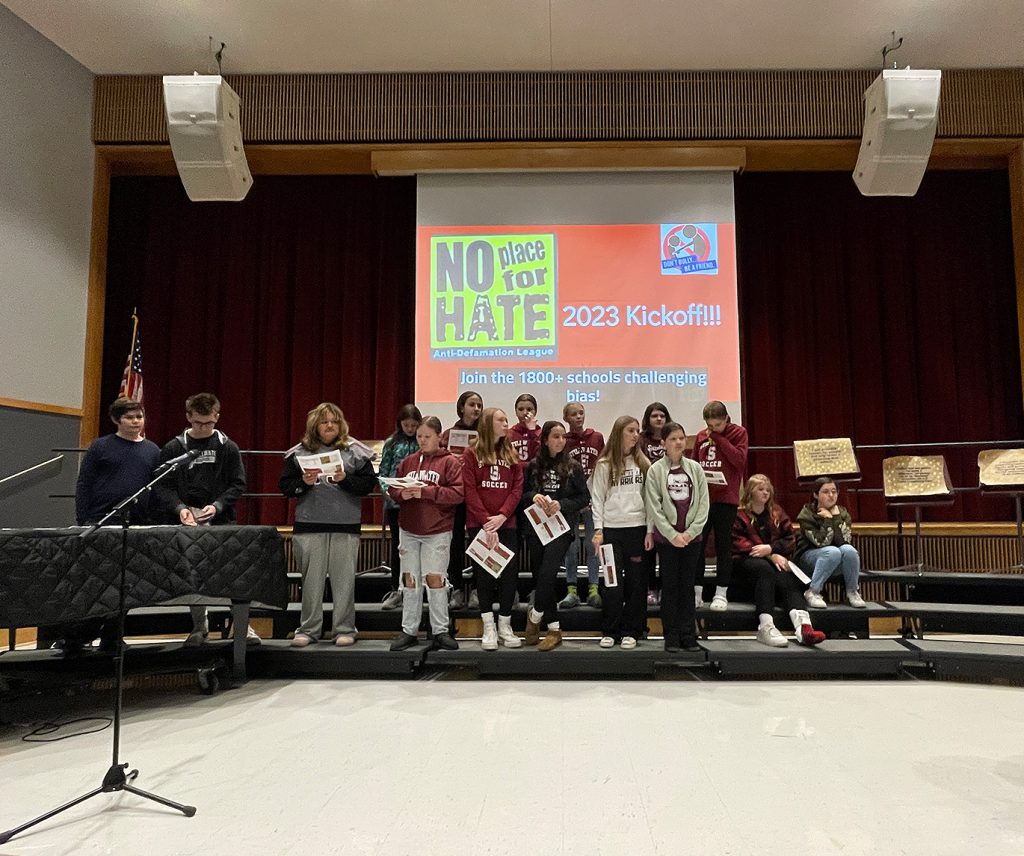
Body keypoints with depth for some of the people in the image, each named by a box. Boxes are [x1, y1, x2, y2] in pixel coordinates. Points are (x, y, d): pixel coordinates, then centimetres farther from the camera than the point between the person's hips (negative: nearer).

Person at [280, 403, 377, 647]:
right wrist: (303, 482, -11)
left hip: (346, 526, -1)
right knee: (311, 579, 7)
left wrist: (345, 479, -14)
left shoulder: (354, 452, 5)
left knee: (344, 578, 3)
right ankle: (308, 630, 19)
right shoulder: (299, 452, 8)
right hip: (309, 525, 1)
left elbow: (369, 482, 0)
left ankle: (344, 629, 13)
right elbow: (285, 485, 7)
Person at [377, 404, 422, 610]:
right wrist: (386, 490, -8)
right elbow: (383, 471, 8)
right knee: (397, 544, 8)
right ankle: (396, 590, 16)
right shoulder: (391, 444, 7)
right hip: (395, 501, 2)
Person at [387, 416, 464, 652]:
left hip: (437, 531, -4)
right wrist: (402, 494, -12)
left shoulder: (450, 462, -4)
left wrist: (425, 491, -20)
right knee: (410, 579, 9)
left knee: (434, 578, -2)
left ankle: (440, 632, 11)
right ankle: (409, 630, 19)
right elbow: (393, 489, 11)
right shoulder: (408, 461, 10)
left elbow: (458, 493, -14)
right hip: (408, 530, 4)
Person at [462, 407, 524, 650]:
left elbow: (517, 488, 3)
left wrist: (502, 516, -11)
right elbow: (469, 491, -7)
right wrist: (486, 523, -15)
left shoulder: (511, 455, 12)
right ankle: (489, 627, 9)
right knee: (484, 573, 3)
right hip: (479, 525, -3)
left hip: (506, 524, 3)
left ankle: (505, 626, 12)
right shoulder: (471, 454, 1)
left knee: (510, 573, 1)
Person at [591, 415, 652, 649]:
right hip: (611, 529, -2)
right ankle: (610, 631, 12)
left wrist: (650, 531, -1)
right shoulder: (604, 464, 3)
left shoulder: (643, 463, 8)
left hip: (638, 528, 2)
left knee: (636, 581, 4)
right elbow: (597, 499, 2)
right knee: (612, 581, 0)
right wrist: (598, 530, -5)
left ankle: (631, 631, 14)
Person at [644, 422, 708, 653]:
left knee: (687, 586, 6)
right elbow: (654, 507, -6)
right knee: (670, 586, 3)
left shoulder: (695, 468, 5)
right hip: (666, 536, -2)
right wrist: (673, 534, -12)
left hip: (692, 536, 2)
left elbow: (703, 504, 2)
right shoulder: (655, 470, -2)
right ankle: (671, 636, 9)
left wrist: (690, 532, -8)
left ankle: (688, 636, 12)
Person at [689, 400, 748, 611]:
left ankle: (721, 593, 12)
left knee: (723, 546, 3)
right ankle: (696, 591, 15)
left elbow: (739, 459, -15)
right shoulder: (701, 437, 9)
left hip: (726, 499, -3)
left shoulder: (738, 433, 0)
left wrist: (718, 438, -13)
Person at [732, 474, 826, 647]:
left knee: (789, 580, -29)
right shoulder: (738, 514, 5)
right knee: (765, 569, -37)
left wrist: (770, 548, -12)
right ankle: (766, 627, -47)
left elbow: (790, 539, 10)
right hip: (744, 561, -4)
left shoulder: (777, 513, 19)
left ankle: (803, 626, -51)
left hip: (773, 560, 4)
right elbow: (738, 543, -7)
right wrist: (771, 556, -15)